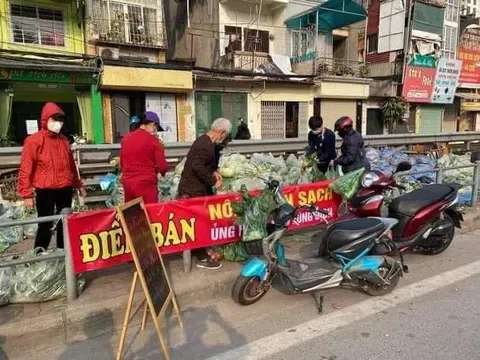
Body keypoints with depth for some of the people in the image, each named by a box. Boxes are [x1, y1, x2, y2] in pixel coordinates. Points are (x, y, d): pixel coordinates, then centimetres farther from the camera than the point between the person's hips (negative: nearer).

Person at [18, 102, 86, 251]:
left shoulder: (64, 140, 10)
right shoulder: (34, 140, -7)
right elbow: (25, 169, -9)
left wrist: (78, 184, 21)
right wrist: (27, 194, -13)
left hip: (65, 190, 6)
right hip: (45, 191, -5)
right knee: (45, 226, 0)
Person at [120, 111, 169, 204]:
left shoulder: (125, 138, 8)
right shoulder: (153, 140, -7)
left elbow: (121, 165, 17)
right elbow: (163, 167, -8)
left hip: (127, 183, 6)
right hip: (146, 184, -6)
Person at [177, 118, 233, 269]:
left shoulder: (204, 140, 12)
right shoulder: (206, 145, -21)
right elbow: (197, 166, -30)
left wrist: (213, 172, 9)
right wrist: (213, 181, -22)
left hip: (193, 186, 10)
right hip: (194, 190, -10)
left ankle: (200, 251, 32)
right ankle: (202, 258, 8)